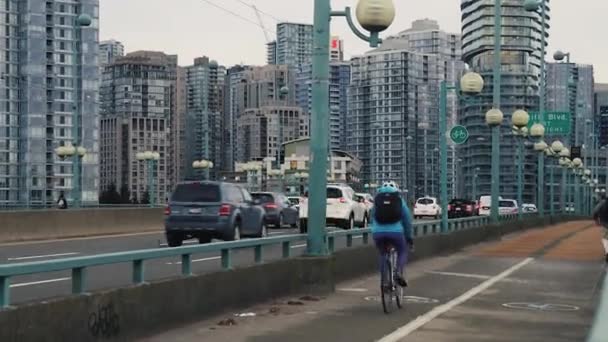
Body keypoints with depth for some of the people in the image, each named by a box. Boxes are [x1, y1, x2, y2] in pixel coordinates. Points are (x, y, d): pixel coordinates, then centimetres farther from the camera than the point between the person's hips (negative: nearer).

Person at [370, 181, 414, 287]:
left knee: (383, 255, 26)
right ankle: (399, 273, -1)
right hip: (396, 232, -2)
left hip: (378, 233, 2)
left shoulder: (377, 200, 20)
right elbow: (407, 221, 20)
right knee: (403, 251, 23)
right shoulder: (400, 200, 16)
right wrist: (409, 238, 30)